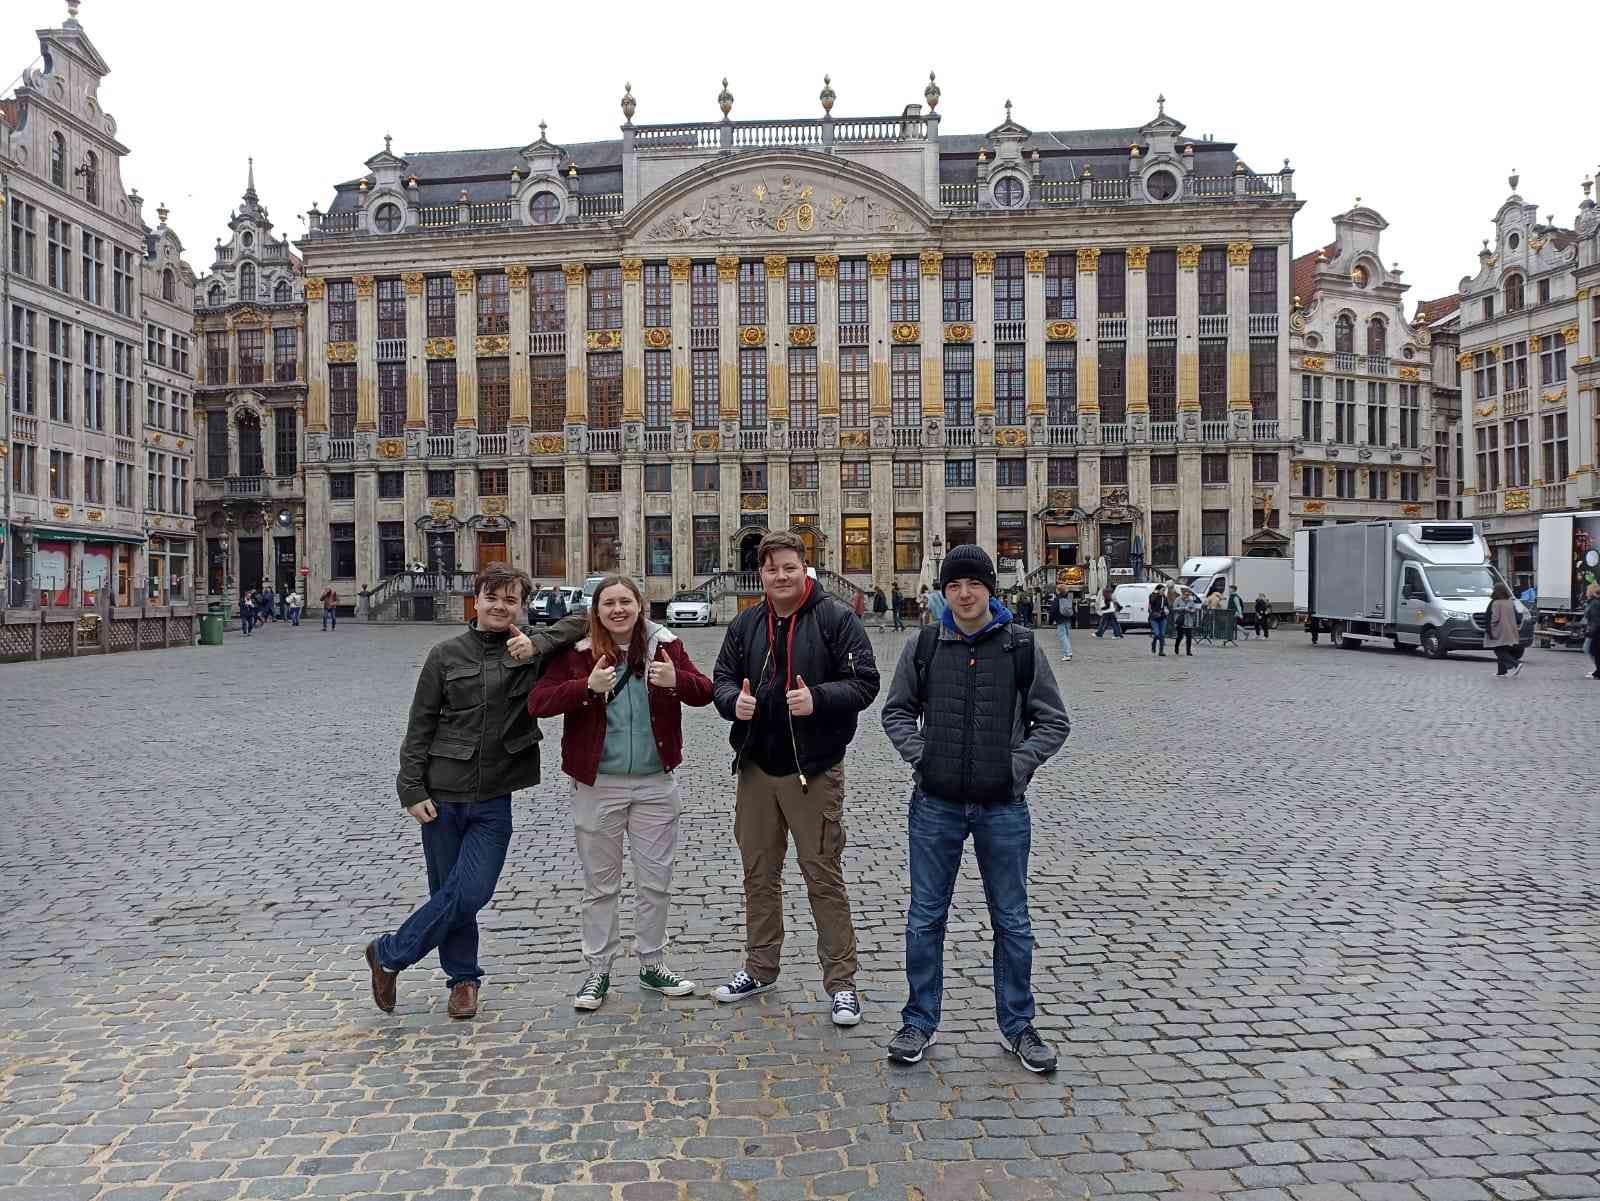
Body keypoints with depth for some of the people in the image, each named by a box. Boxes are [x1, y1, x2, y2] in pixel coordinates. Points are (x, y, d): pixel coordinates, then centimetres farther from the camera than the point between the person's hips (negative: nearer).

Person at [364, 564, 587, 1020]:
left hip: (494, 800, 0)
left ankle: (388, 955, 15)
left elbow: (584, 622, -4)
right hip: (443, 795, 0)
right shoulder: (446, 654, 1)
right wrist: (412, 790, -4)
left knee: (469, 894, -7)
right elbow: (419, 727, 2)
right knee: (448, 892, 8)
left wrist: (537, 643, -17)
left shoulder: (531, 653, 1)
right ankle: (464, 977, 29)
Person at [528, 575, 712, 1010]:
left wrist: (676, 680, -24)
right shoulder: (577, 652, -6)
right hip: (597, 786, -2)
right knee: (600, 885, 11)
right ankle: (598, 971, 26)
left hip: (656, 783, 2)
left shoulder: (664, 645, 0)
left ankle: (653, 965, 30)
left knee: (656, 881, 12)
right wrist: (587, 687, -29)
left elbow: (704, 692, -3)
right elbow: (537, 702, -13)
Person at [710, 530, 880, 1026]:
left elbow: (864, 683, -8)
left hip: (814, 770, -5)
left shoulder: (835, 619, -6)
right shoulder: (746, 624, 8)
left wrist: (819, 698, -25)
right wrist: (734, 700, -8)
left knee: (823, 874, 0)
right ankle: (760, 967, 32)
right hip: (756, 767, 5)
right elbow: (722, 678, 15)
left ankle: (840, 980, 12)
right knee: (759, 872, 16)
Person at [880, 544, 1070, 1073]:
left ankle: (1017, 1024, 26)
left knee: (1012, 920, 10)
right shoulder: (923, 647, 1)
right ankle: (919, 1022, 24)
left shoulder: (1023, 647, -1)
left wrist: (1018, 764, -9)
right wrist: (919, 755, -4)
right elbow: (896, 710, 11)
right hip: (936, 804, 1)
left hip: (1002, 806, 0)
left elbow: (1053, 721, 3)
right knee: (925, 916, 9)